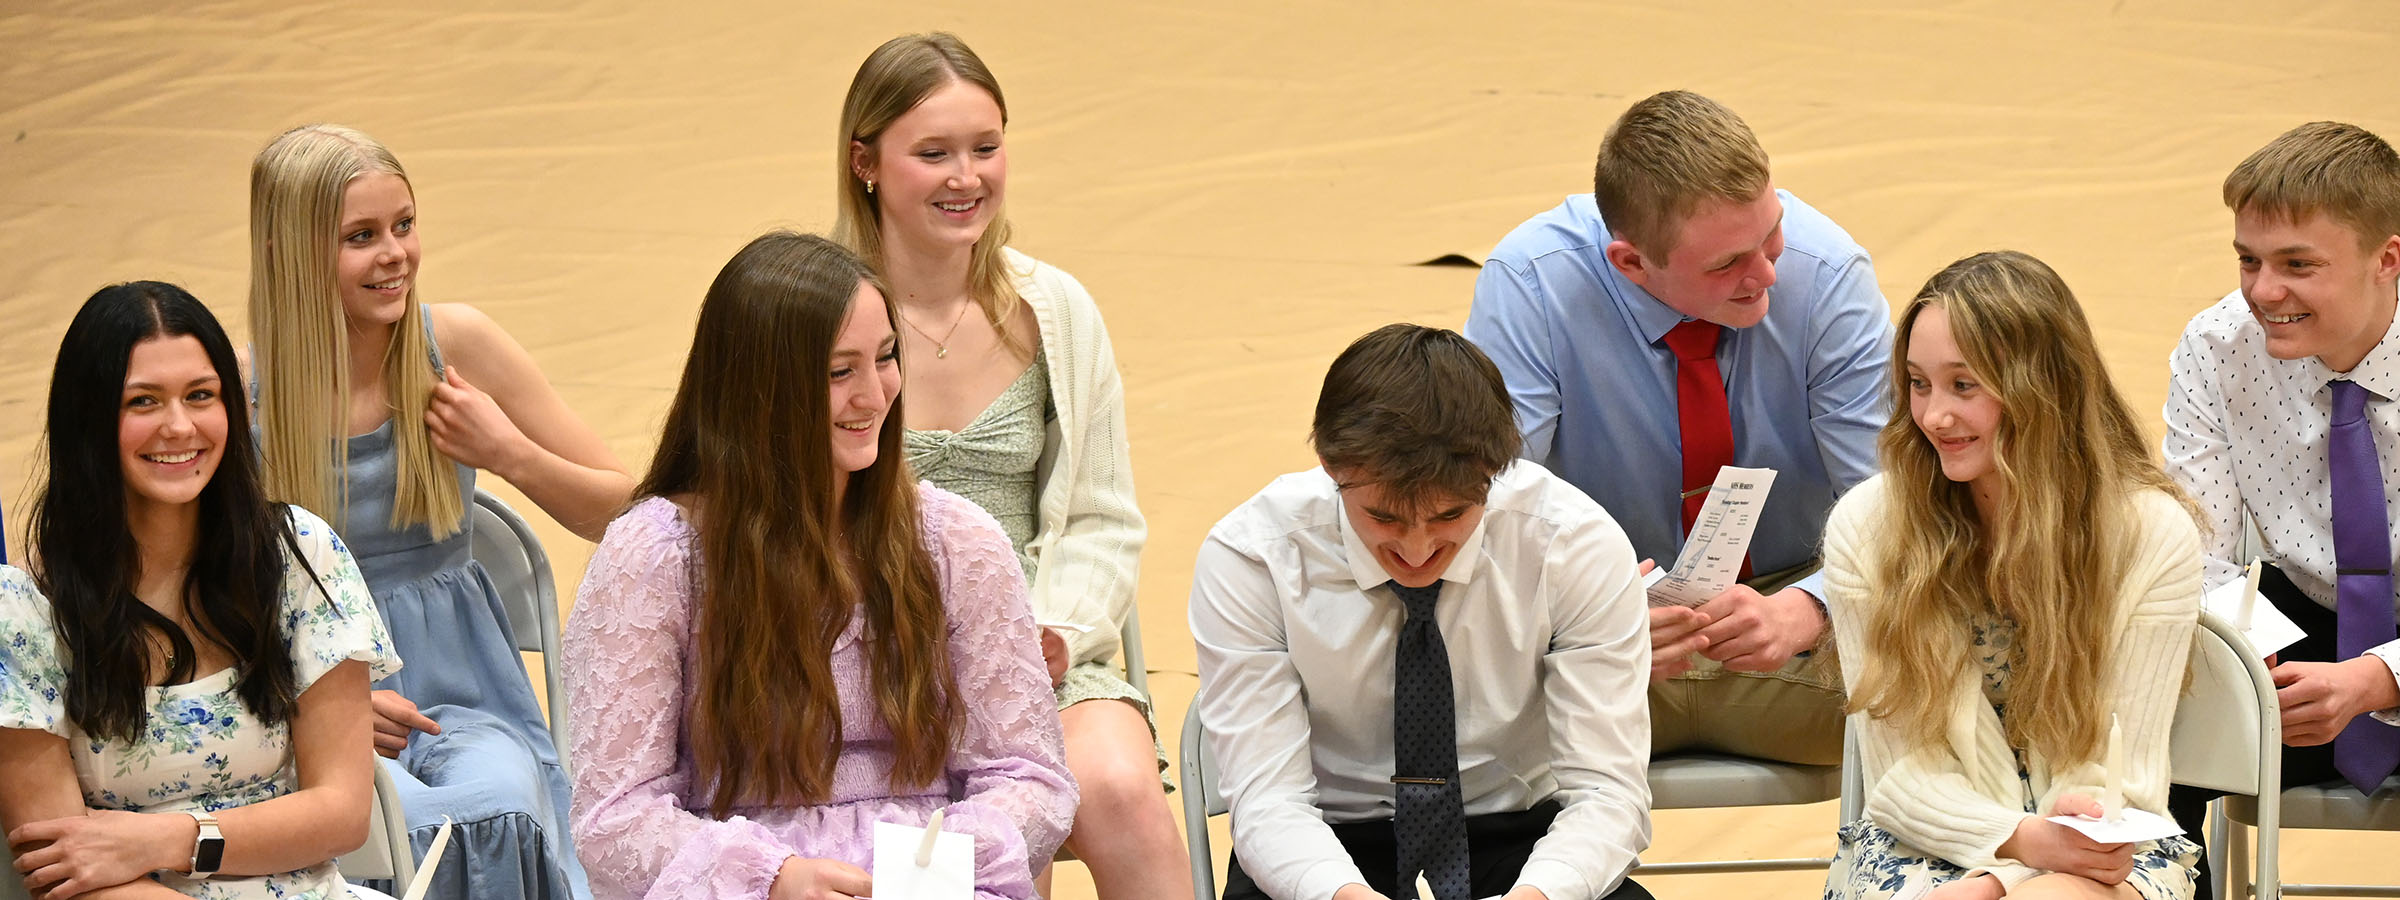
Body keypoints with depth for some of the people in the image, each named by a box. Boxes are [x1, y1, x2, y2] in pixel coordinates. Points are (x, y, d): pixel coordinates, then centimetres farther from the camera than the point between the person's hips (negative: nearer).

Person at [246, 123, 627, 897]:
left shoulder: (458, 345, 1)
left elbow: (621, 512, 9)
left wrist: (510, 455, -9)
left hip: (462, 695, 2)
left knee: (502, 803, -32)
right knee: (412, 823, -34)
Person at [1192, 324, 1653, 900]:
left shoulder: (1581, 546, -14)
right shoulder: (1247, 558, -15)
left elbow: (1604, 793, -15)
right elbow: (1269, 798, -17)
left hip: (1516, 843, 1)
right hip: (1332, 847, -1)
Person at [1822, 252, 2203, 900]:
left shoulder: (2153, 535, -5)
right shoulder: (1864, 529, -2)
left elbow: (2122, 776, -6)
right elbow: (1900, 772, -2)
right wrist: (2021, 841, -22)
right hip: (1928, 841, 2)